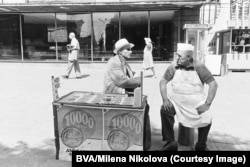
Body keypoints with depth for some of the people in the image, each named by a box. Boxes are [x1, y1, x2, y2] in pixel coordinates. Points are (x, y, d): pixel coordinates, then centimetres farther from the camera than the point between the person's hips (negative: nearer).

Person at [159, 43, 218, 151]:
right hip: (176, 101, 1)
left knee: (206, 118, -21)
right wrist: (165, 99, -10)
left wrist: (207, 104, -16)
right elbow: (163, 81, 2)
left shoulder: (199, 67, -10)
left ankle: (201, 146, 8)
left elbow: (213, 84, -9)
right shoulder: (174, 66, -5)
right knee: (165, 110, -24)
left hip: (196, 103, -1)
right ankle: (170, 143, -7)